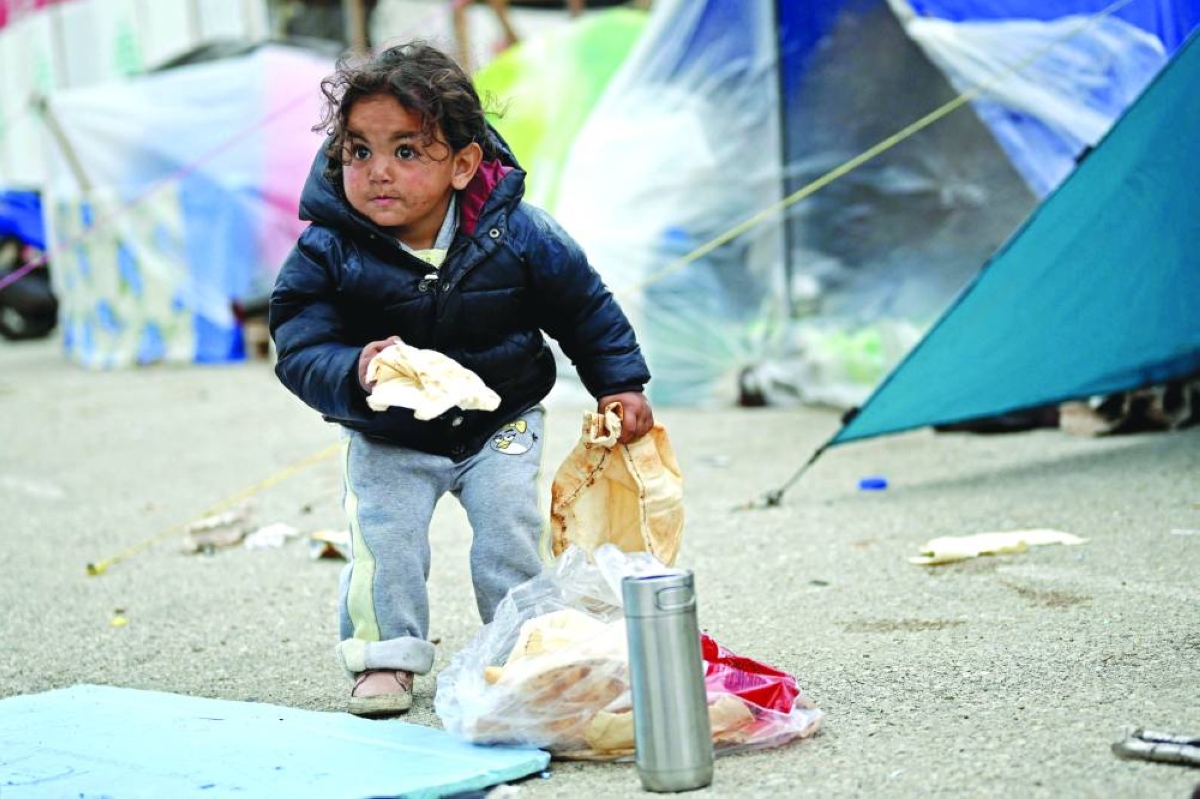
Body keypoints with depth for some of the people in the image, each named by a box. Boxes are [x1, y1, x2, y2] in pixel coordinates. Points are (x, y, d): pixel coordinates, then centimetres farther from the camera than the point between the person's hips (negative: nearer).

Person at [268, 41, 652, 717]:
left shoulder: (515, 232, -18)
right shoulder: (327, 254, -22)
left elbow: (584, 306, -3)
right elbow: (302, 351, -26)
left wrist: (620, 384, -1)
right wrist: (355, 374, -46)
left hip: (501, 423, 1)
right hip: (388, 438, 0)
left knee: (510, 531, -1)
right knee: (382, 536, -8)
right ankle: (386, 655, 11)